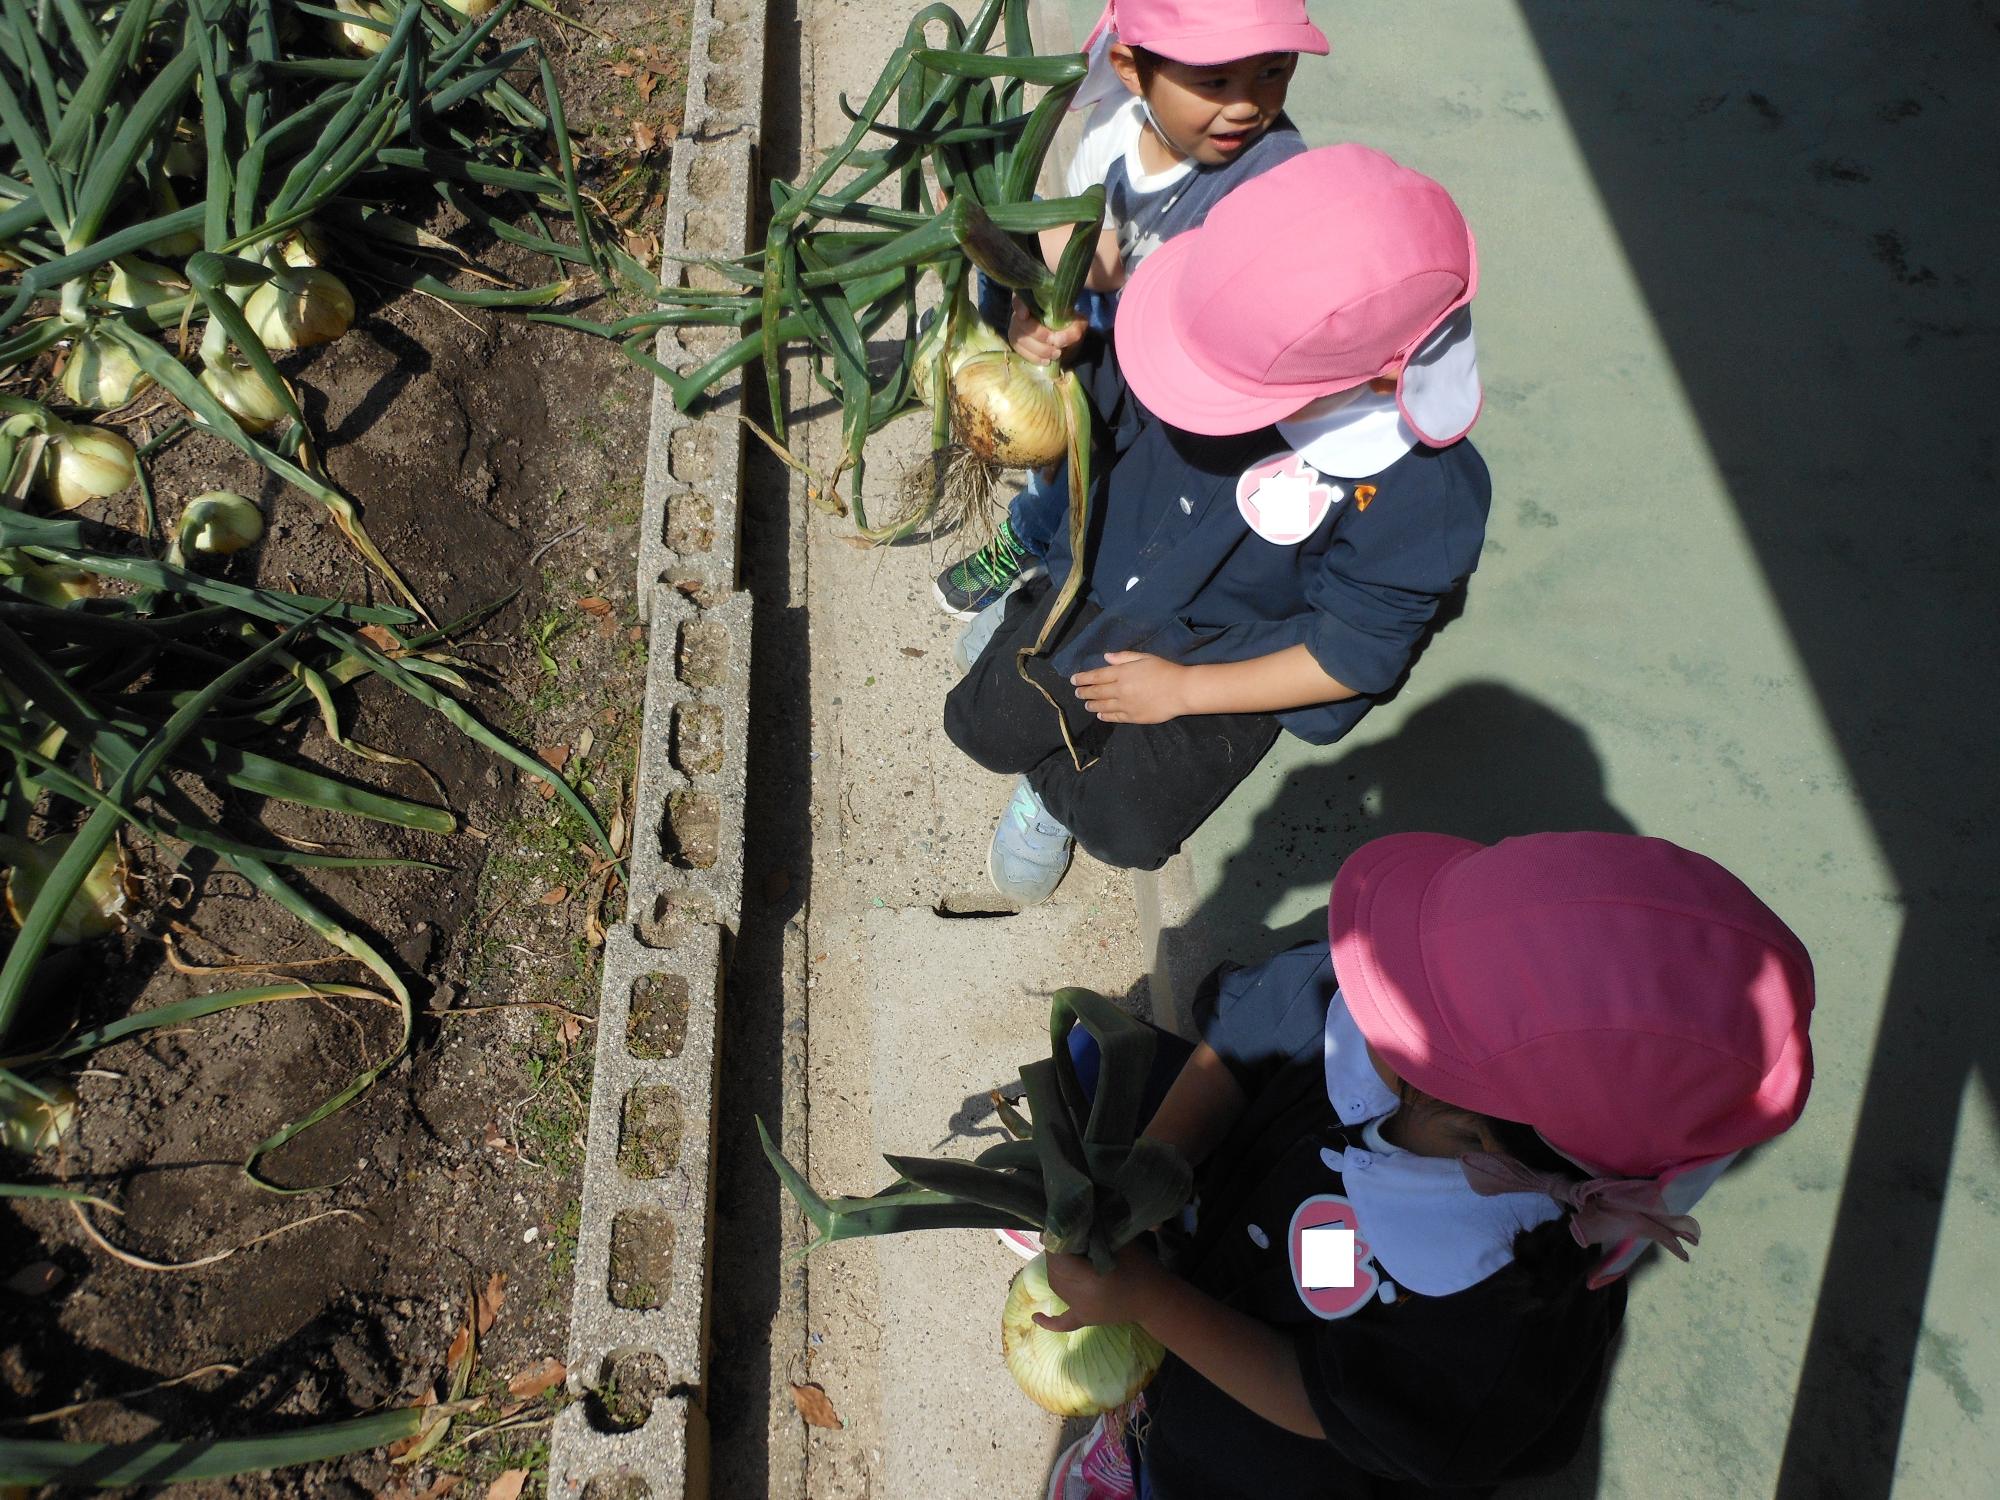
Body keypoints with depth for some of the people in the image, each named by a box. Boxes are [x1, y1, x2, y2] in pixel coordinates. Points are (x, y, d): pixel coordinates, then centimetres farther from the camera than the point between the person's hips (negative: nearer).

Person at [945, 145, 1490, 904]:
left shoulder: (1422, 490, -31)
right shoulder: (1238, 320, -22)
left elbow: (1355, 656, -19)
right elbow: (1099, 409, -5)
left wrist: (1185, 690, -17)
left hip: (1223, 664, -3)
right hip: (1102, 582, 4)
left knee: (1122, 830, -5)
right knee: (980, 723, 7)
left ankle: (1054, 791, 28)